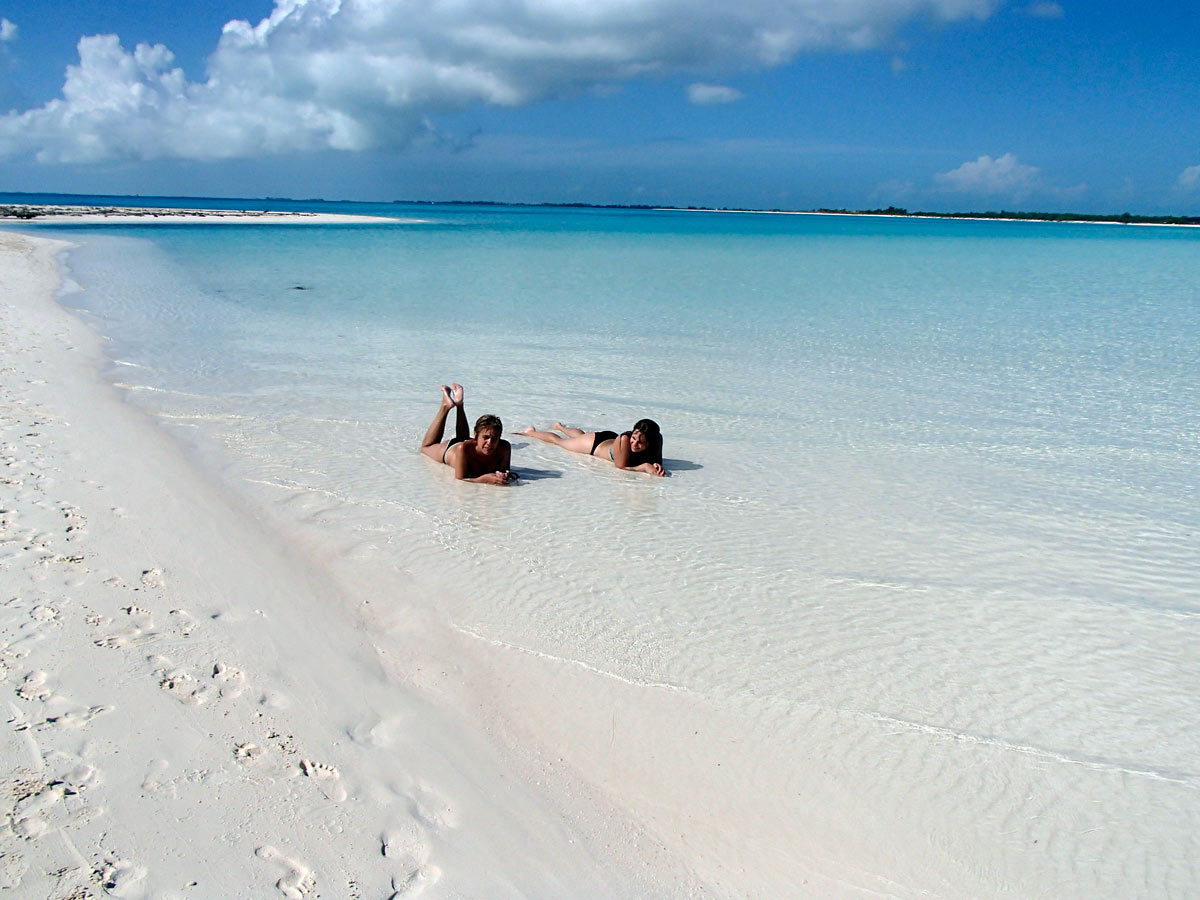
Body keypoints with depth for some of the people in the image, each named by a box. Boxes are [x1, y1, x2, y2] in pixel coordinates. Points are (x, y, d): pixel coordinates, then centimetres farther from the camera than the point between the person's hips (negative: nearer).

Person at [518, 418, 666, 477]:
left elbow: (656, 462, -22)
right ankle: (531, 431, 52)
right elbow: (621, 467, -43)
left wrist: (657, 466, -44)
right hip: (595, 443, -5)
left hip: (611, 439, 5)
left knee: (581, 434, 38)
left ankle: (560, 426, 71)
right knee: (558, 440, 23)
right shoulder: (624, 439, -48)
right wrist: (644, 467, -54)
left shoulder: (657, 440, -35)